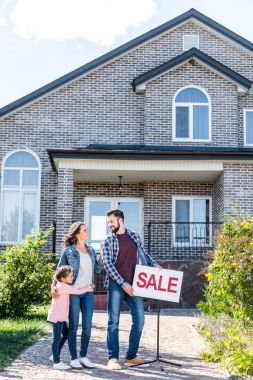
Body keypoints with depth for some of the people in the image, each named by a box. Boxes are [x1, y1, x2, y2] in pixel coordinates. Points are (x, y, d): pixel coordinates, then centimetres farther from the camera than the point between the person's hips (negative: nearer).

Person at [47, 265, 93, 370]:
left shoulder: (61, 285, 12)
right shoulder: (63, 286, -18)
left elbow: (74, 290, 25)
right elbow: (77, 292, -13)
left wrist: (87, 287, 14)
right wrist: (88, 288, 3)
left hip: (61, 316, 10)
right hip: (57, 316, -10)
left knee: (65, 334, 19)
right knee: (57, 338, -5)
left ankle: (55, 355, 27)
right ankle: (56, 362, 0)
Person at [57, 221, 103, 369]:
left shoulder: (91, 250, 11)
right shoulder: (68, 250, -3)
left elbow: (97, 269, 9)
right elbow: (59, 270, 1)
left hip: (88, 292, 5)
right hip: (73, 292, -5)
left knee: (87, 326, 4)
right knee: (74, 326, 2)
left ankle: (84, 356, 16)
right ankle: (74, 358, 10)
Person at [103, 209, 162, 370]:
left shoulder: (135, 236, 10)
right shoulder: (109, 241, 0)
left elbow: (143, 253, 23)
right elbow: (107, 264, -8)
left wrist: (154, 263, 4)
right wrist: (123, 283, -15)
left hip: (133, 285, 4)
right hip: (116, 285, -3)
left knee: (139, 320, 3)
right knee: (114, 321, -2)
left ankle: (131, 356, 15)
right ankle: (113, 358, 4)